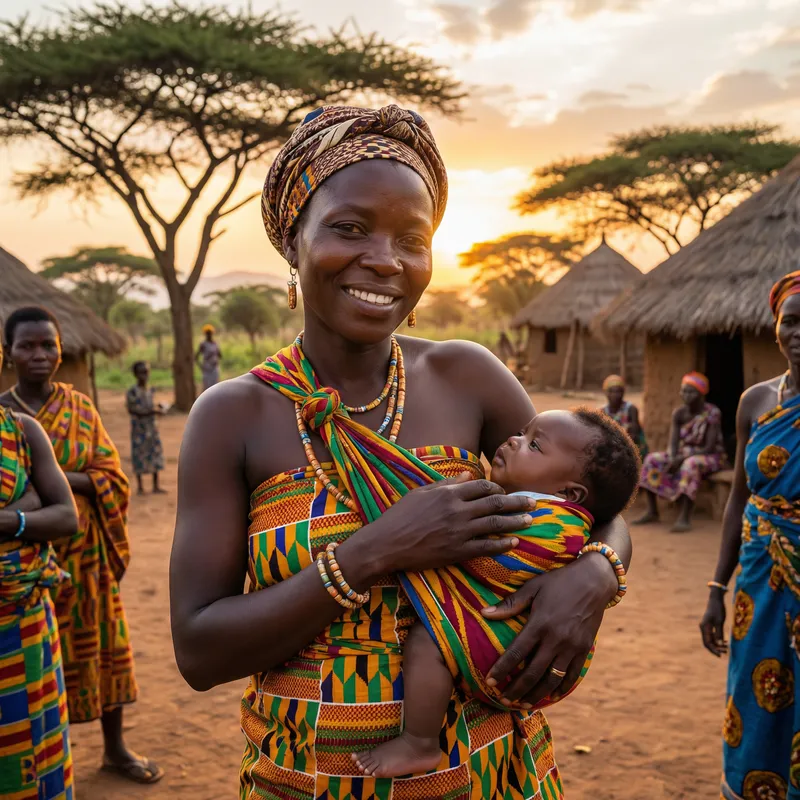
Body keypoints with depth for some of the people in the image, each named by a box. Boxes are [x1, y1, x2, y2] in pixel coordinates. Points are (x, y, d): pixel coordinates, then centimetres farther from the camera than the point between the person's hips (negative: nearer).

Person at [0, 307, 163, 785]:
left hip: (84, 551, 2)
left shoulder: (81, 408, 1)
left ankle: (115, 748, 27)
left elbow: (111, 476, -3)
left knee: (99, 644, 11)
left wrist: (58, 480, -19)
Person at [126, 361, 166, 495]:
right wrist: (152, 411, -21)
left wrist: (159, 409, -8)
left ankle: (156, 486, 14)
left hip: (152, 427, 5)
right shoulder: (132, 392, -10)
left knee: (156, 454, 5)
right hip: (139, 428, -5)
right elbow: (132, 409, -16)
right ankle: (140, 486, 11)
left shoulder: (151, 390, 7)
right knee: (139, 456, 0)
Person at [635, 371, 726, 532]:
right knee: (652, 460, -13)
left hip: (711, 457, -6)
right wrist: (673, 459, -27)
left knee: (690, 465, -38)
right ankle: (652, 511, -14)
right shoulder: (679, 414, -1)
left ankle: (684, 518, -44)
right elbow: (673, 444, -6)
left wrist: (683, 458, -28)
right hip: (684, 455, 6)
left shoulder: (712, 413, -18)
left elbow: (709, 447, -22)